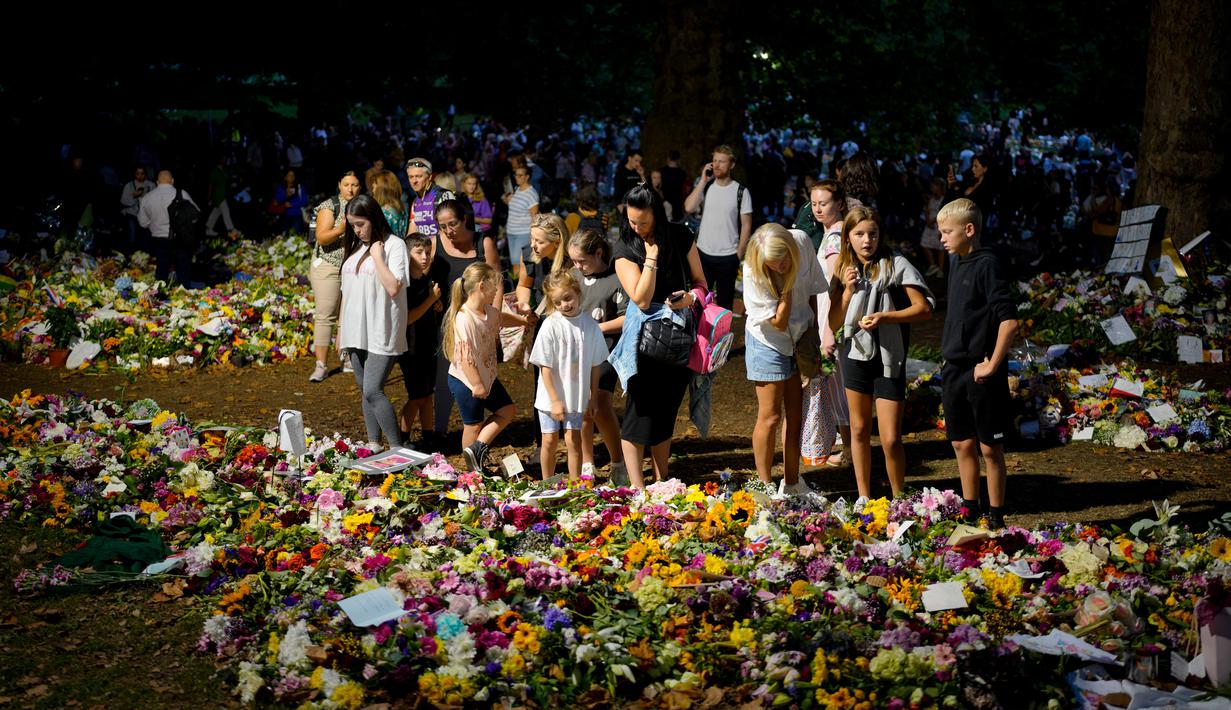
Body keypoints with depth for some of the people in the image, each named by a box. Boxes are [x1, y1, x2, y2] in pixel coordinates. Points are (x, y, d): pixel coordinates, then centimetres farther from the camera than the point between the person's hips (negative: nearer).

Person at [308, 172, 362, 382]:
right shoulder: (330, 206, -6)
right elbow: (321, 238, -16)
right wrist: (340, 230, -32)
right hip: (329, 267, -4)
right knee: (325, 315, -6)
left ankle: (349, 360, 16)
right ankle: (321, 366, -5)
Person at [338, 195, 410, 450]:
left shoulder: (394, 245, -6)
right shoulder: (355, 247, 14)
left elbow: (393, 287, -18)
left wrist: (377, 255, -13)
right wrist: (341, 327, 18)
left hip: (381, 333, -7)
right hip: (356, 332, 7)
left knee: (373, 391, -13)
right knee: (366, 390, 10)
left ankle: (398, 448, -6)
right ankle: (373, 443, 19)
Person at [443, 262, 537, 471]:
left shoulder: (488, 311, 1)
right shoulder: (464, 319, -28)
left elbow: (502, 318, 28)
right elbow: (465, 356, -28)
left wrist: (523, 319, 26)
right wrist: (476, 384, -26)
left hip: (487, 376, 9)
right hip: (466, 382, -9)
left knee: (507, 411, 12)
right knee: (473, 424, 4)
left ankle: (478, 448, 10)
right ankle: (473, 471, 18)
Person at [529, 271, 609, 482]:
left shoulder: (589, 324, -5)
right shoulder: (550, 326, -13)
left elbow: (595, 365, 3)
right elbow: (545, 367, -12)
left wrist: (593, 397, 4)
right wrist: (555, 400, -15)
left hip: (576, 395, 1)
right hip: (552, 396, -1)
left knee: (574, 440, 2)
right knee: (549, 441, 7)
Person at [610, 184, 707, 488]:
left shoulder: (681, 238, 1)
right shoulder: (625, 249, -7)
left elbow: (700, 281, 9)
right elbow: (642, 299, -16)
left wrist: (691, 297, -13)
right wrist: (651, 258, -18)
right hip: (645, 335, -3)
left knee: (666, 410, 12)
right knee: (641, 410, -9)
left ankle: (662, 483, 21)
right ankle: (637, 489, -9)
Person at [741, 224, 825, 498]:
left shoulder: (802, 241, -17)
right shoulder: (754, 274, -28)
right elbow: (779, 321, -24)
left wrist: (813, 329, 3)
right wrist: (788, 285, -29)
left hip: (800, 339, 5)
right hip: (769, 343, -5)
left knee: (795, 414, 12)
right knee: (771, 416, -3)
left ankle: (792, 484, 24)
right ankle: (765, 486, 10)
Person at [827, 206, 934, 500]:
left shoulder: (896, 265, -7)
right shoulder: (844, 271, 5)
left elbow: (924, 308, -9)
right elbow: (834, 323, 4)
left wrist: (885, 317, -20)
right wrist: (848, 291, -10)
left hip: (889, 358, -4)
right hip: (856, 355, 4)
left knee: (891, 439, -8)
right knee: (859, 429, 13)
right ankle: (864, 498, 25)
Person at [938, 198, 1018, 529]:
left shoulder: (986, 265, -14)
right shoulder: (958, 266, 12)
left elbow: (1009, 320, -20)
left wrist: (992, 366, -18)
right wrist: (952, 360, 11)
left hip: (981, 374, -8)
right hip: (954, 371, 8)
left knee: (989, 448, 2)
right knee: (962, 445, 15)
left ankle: (995, 518, 10)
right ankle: (969, 512, 26)